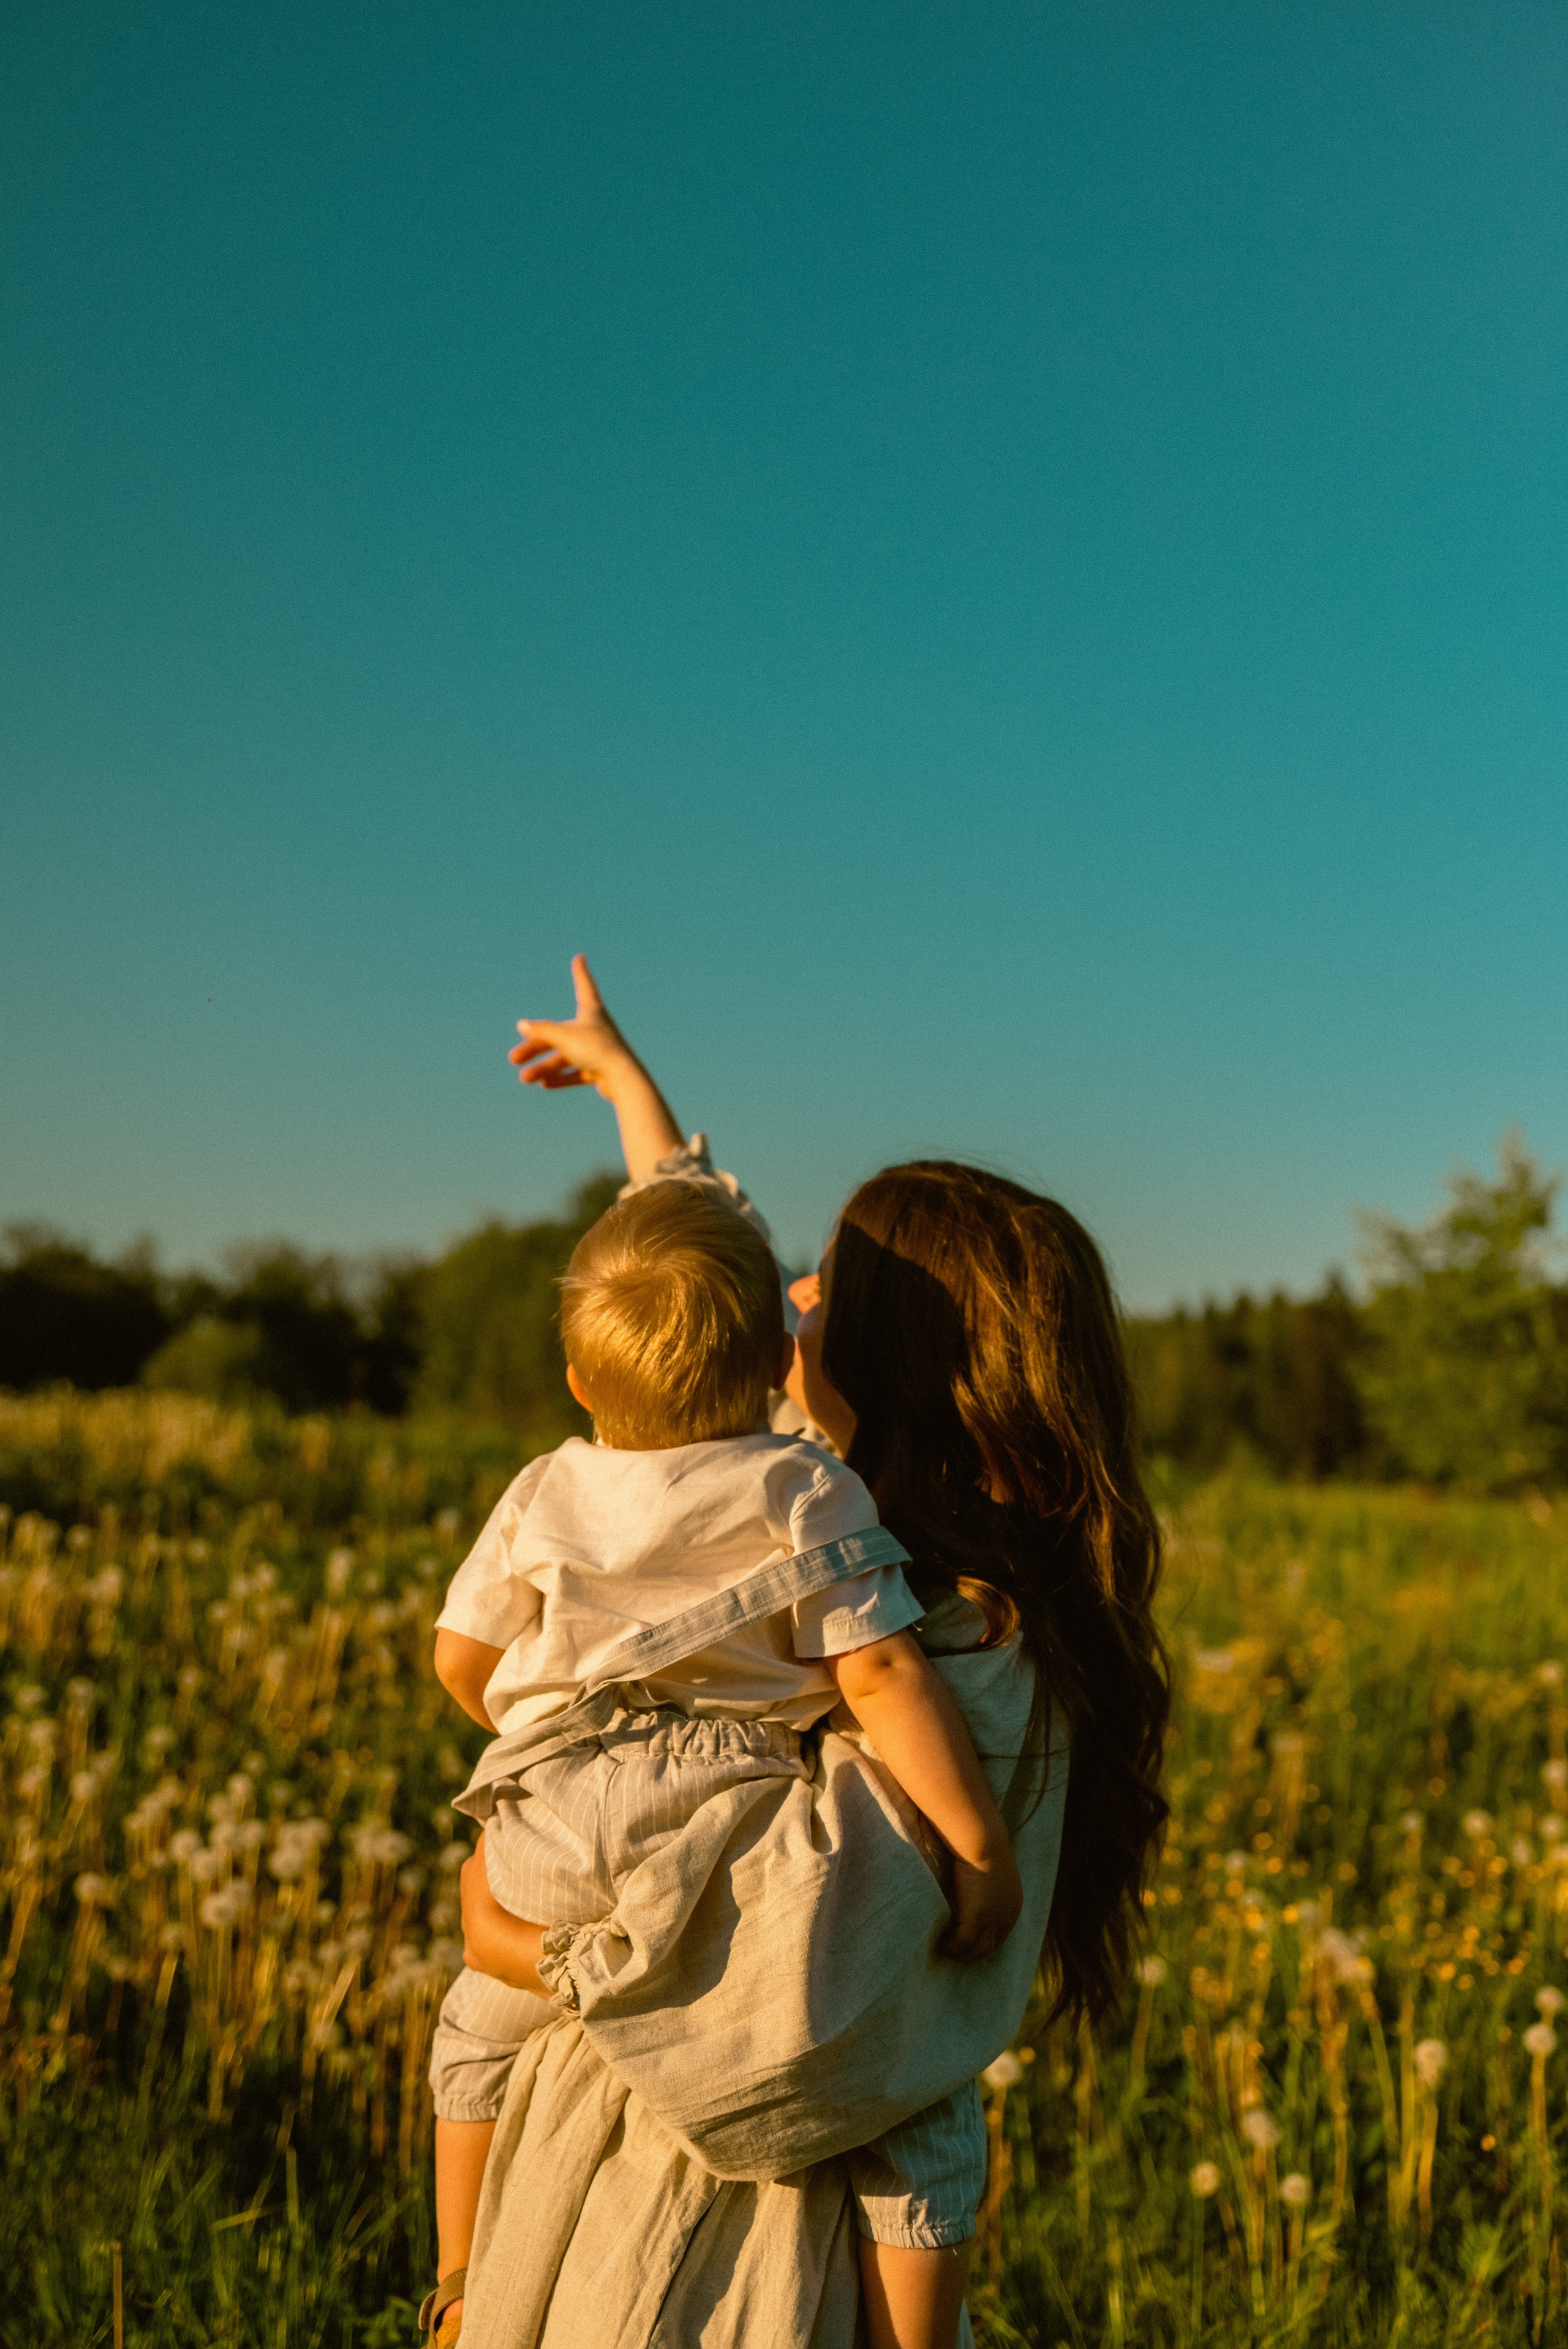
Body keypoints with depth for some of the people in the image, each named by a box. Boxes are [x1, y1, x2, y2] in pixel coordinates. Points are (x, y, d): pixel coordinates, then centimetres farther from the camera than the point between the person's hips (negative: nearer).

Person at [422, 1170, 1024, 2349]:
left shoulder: (544, 1495, 8)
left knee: (480, 2036, 32)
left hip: (549, 1845, 4)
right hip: (727, 1821, -3)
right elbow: (885, 1677, -10)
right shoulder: (809, 1496, -3)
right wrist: (982, 1848, -8)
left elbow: (460, 1657, 17)